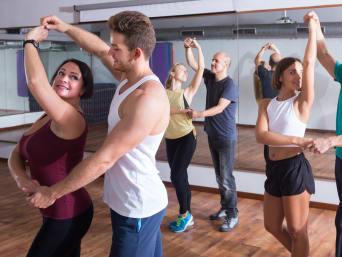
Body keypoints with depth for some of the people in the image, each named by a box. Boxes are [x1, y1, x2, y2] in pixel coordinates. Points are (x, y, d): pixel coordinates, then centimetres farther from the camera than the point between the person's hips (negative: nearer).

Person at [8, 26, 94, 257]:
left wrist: (31, 40, -20)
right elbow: (16, 155, 4)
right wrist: (21, 178, -17)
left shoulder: (72, 118, -23)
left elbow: (36, 81, -36)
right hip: (62, 213, 9)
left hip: (66, 218, -9)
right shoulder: (46, 119, 6)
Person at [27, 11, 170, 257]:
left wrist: (52, 193, -15)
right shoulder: (129, 77, 3)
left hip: (137, 211, -9)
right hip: (142, 201, 9)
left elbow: (104, 160, -25)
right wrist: (65, 28, 13)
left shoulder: (148, 99, -27)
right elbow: (99, 49, 23)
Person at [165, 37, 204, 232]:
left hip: (187, 137, -3)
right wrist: (177, 111, -22)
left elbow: (201, 68, -8)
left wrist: (198, 47, -9)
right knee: (181, 177, 10)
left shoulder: (187, 92, -2)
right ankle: (187, 216, 23)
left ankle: (184, 214, 7)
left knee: (176, 176, -11)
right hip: (170, 139, 3)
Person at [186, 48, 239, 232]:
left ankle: (232, 216, 2)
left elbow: (220, 107, -24)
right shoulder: (210, 77, 8)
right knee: (219, 175, 15)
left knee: (226, 177, -6)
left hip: (226, 137, -8)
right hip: (212, 135, 8)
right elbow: (192, 64, 11)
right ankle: (224, 208, 27)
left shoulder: (230, 84, -15)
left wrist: (200, 114, -37)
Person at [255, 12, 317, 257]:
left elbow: (310, 62, -14)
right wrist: (297, 140, -22)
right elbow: (261, 136, -12)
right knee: (272, 226, 18)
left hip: (295, 168, -5)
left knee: (297, 231, 6)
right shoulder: (267, 104, 4)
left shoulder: (302, 101, -5)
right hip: (274, 169, 5)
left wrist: (313, 26, -10)